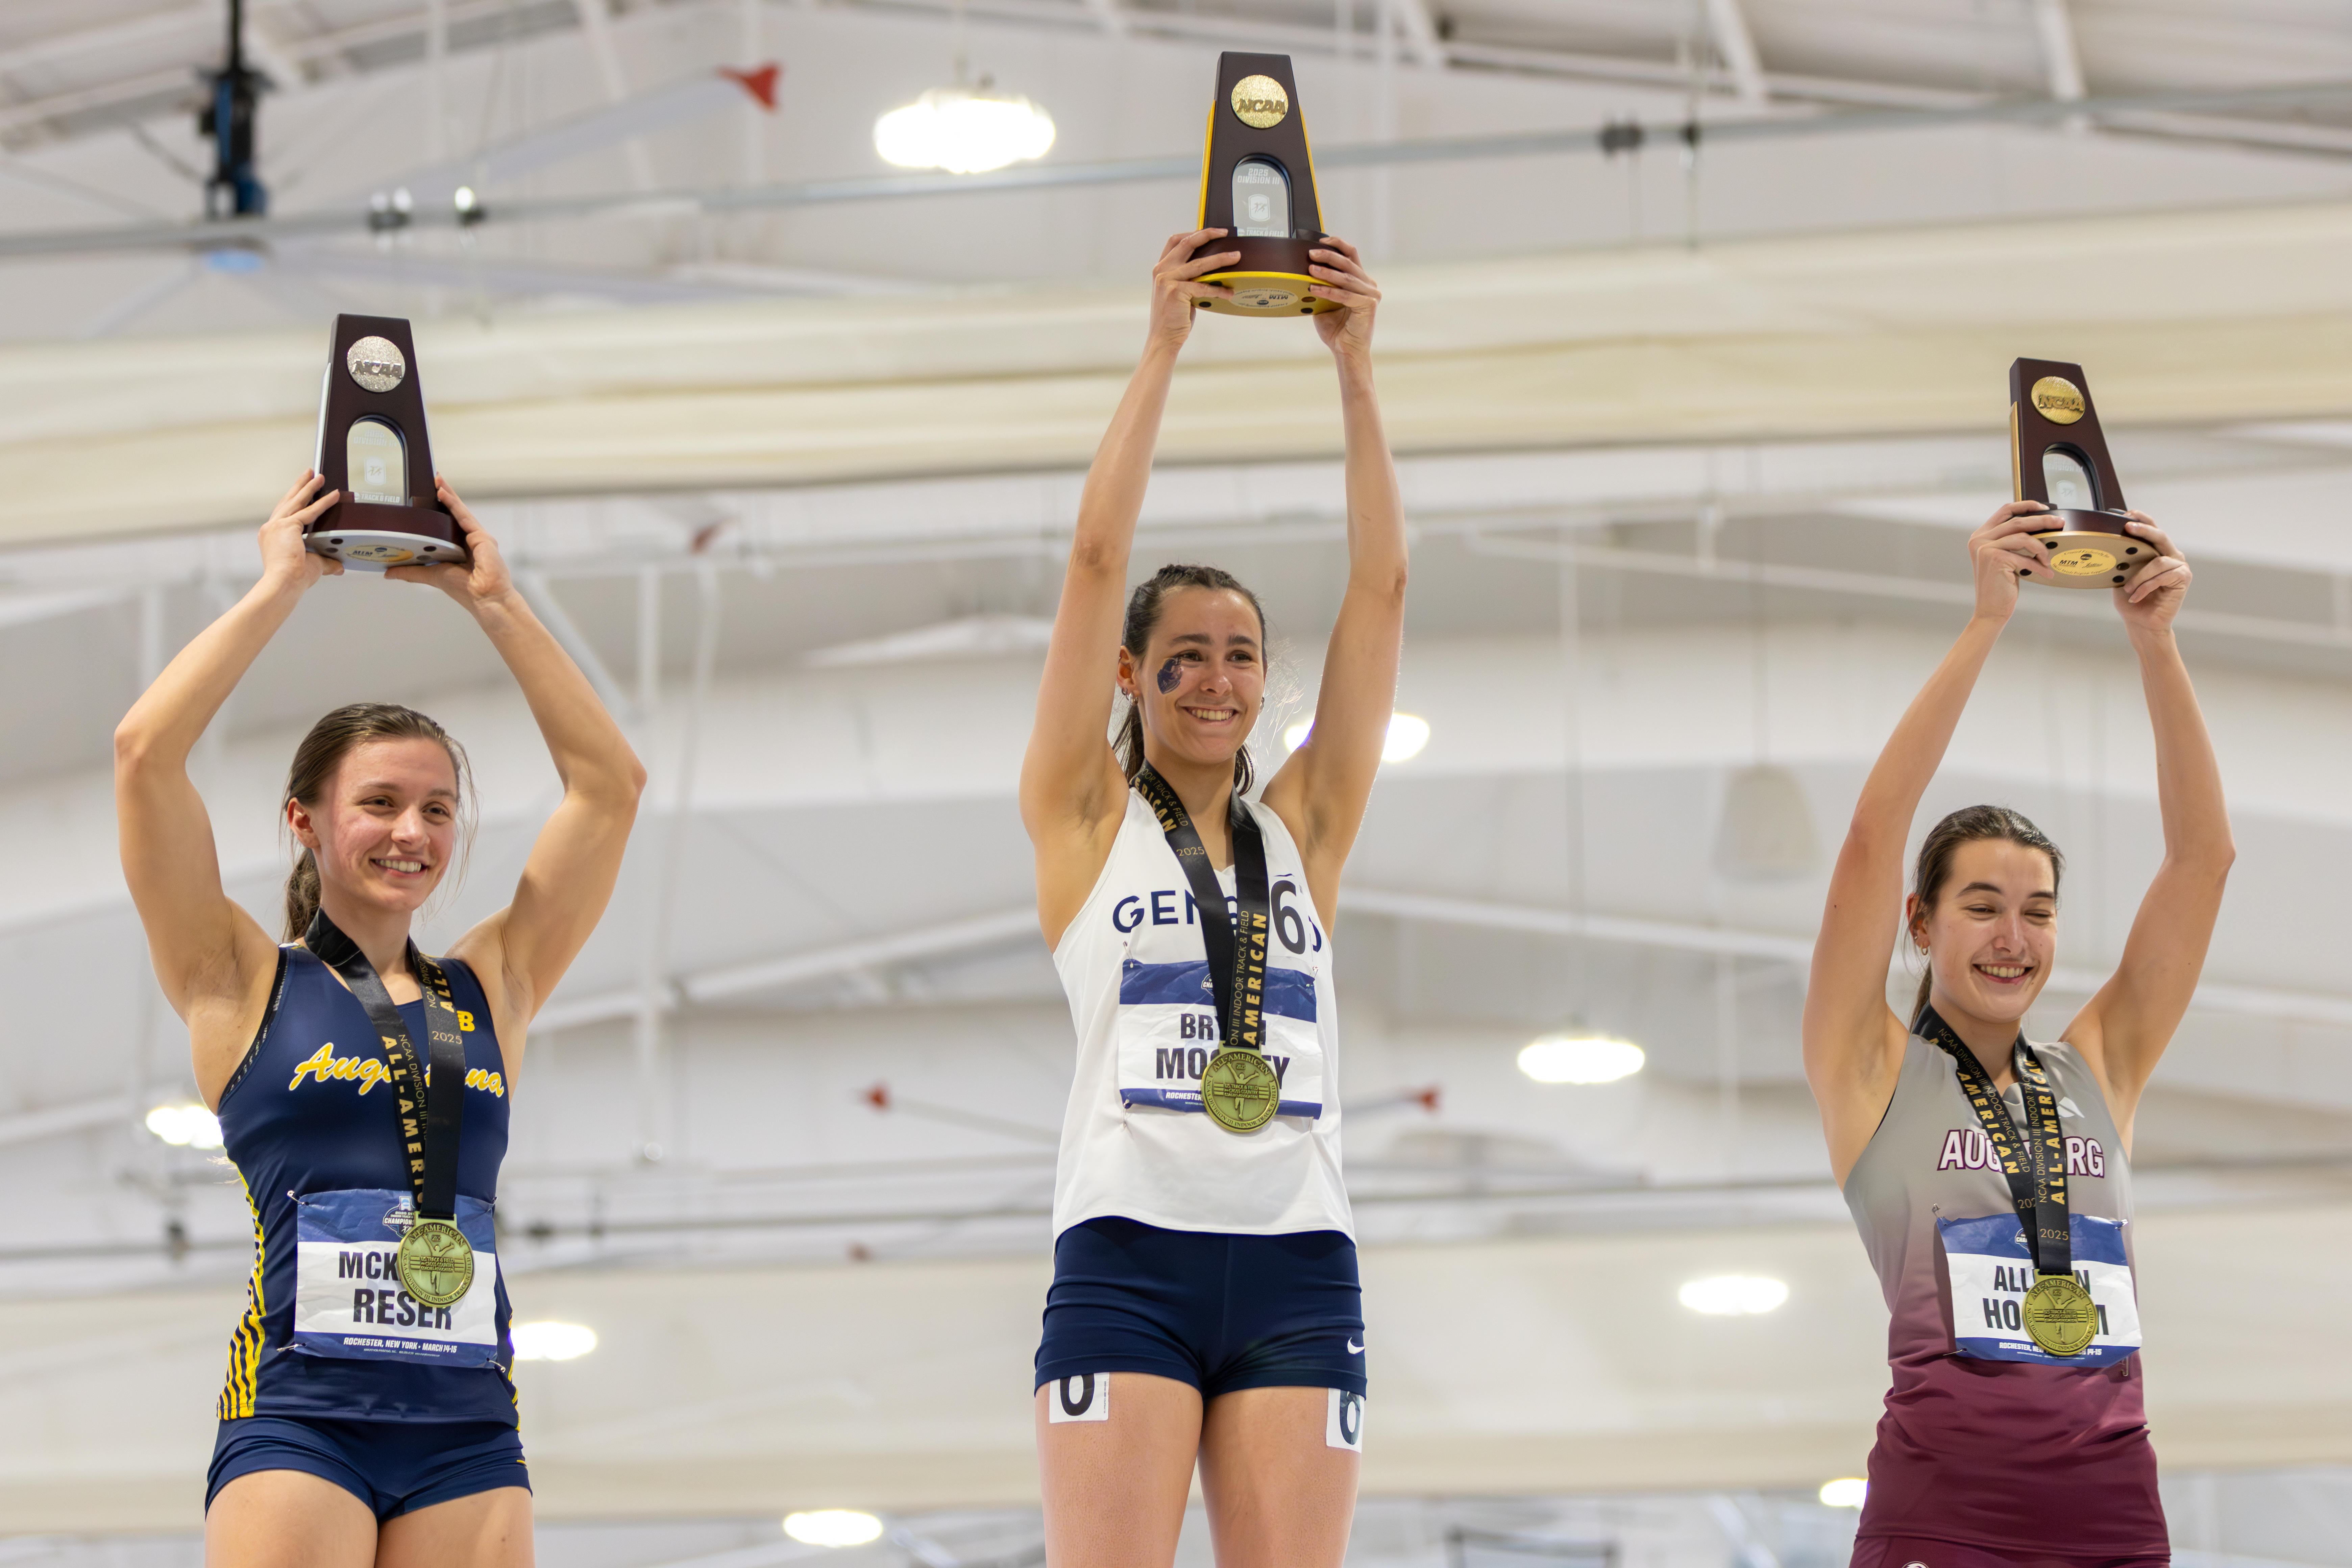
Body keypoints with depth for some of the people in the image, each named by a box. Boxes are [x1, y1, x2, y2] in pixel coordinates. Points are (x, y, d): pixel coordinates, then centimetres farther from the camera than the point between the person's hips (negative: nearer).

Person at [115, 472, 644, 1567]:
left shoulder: (489, 991, 16)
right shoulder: (246, 984, 8)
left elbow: (610, 785, 15)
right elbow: (144, 754, -1)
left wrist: (493, 605, 14)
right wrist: (281, 587, 5)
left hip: (469, 1427, 3)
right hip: (299, 1414, -3)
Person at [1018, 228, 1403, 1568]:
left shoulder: (1304, 829, 16)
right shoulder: (1088, 819, 10)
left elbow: (1381, 585, 11)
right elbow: (1099, 559, 4)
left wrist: (1357, 369, 7)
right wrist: (1164, 349, 3)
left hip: (1297, 1266, 3)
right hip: (1131, 1255, -3)